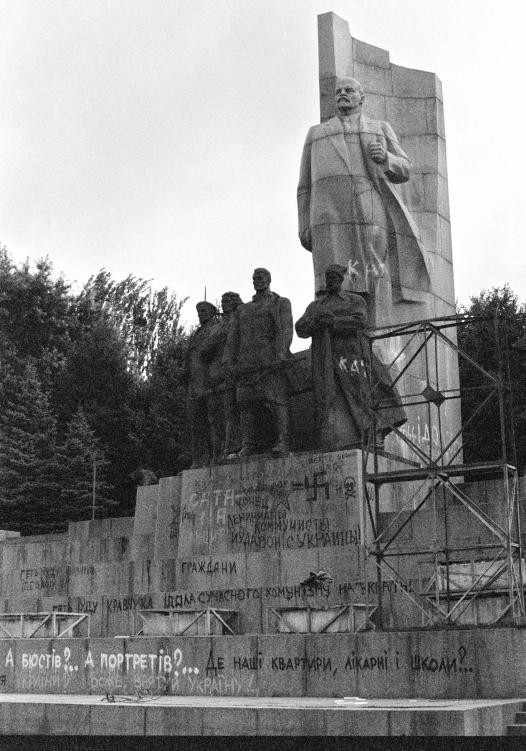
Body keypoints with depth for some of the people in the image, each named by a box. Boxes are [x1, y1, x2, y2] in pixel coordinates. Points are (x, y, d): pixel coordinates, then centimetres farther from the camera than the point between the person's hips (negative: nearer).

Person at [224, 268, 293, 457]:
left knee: (275, 400, -13)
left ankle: (282, 443, -15)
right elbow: (233, 337, 20)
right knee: (247, 405, -3)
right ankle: (248, 446, -4)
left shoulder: (281, 303, 14)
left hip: (271, 362, -5)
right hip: (246, 362, 5)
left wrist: (281, 355, -15)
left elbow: (285, 330, 0)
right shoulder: (242, 310, 28)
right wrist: (228, 361, 6)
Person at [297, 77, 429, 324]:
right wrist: (304, 229, 6)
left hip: (371, 215, 0)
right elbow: (306, 186, 20)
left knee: (375, 286, -11)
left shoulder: (381, 129, 25)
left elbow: (403, 170, 15)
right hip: (330, 218, 0)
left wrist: (385, 158, -8)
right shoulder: (316, 134, 26)